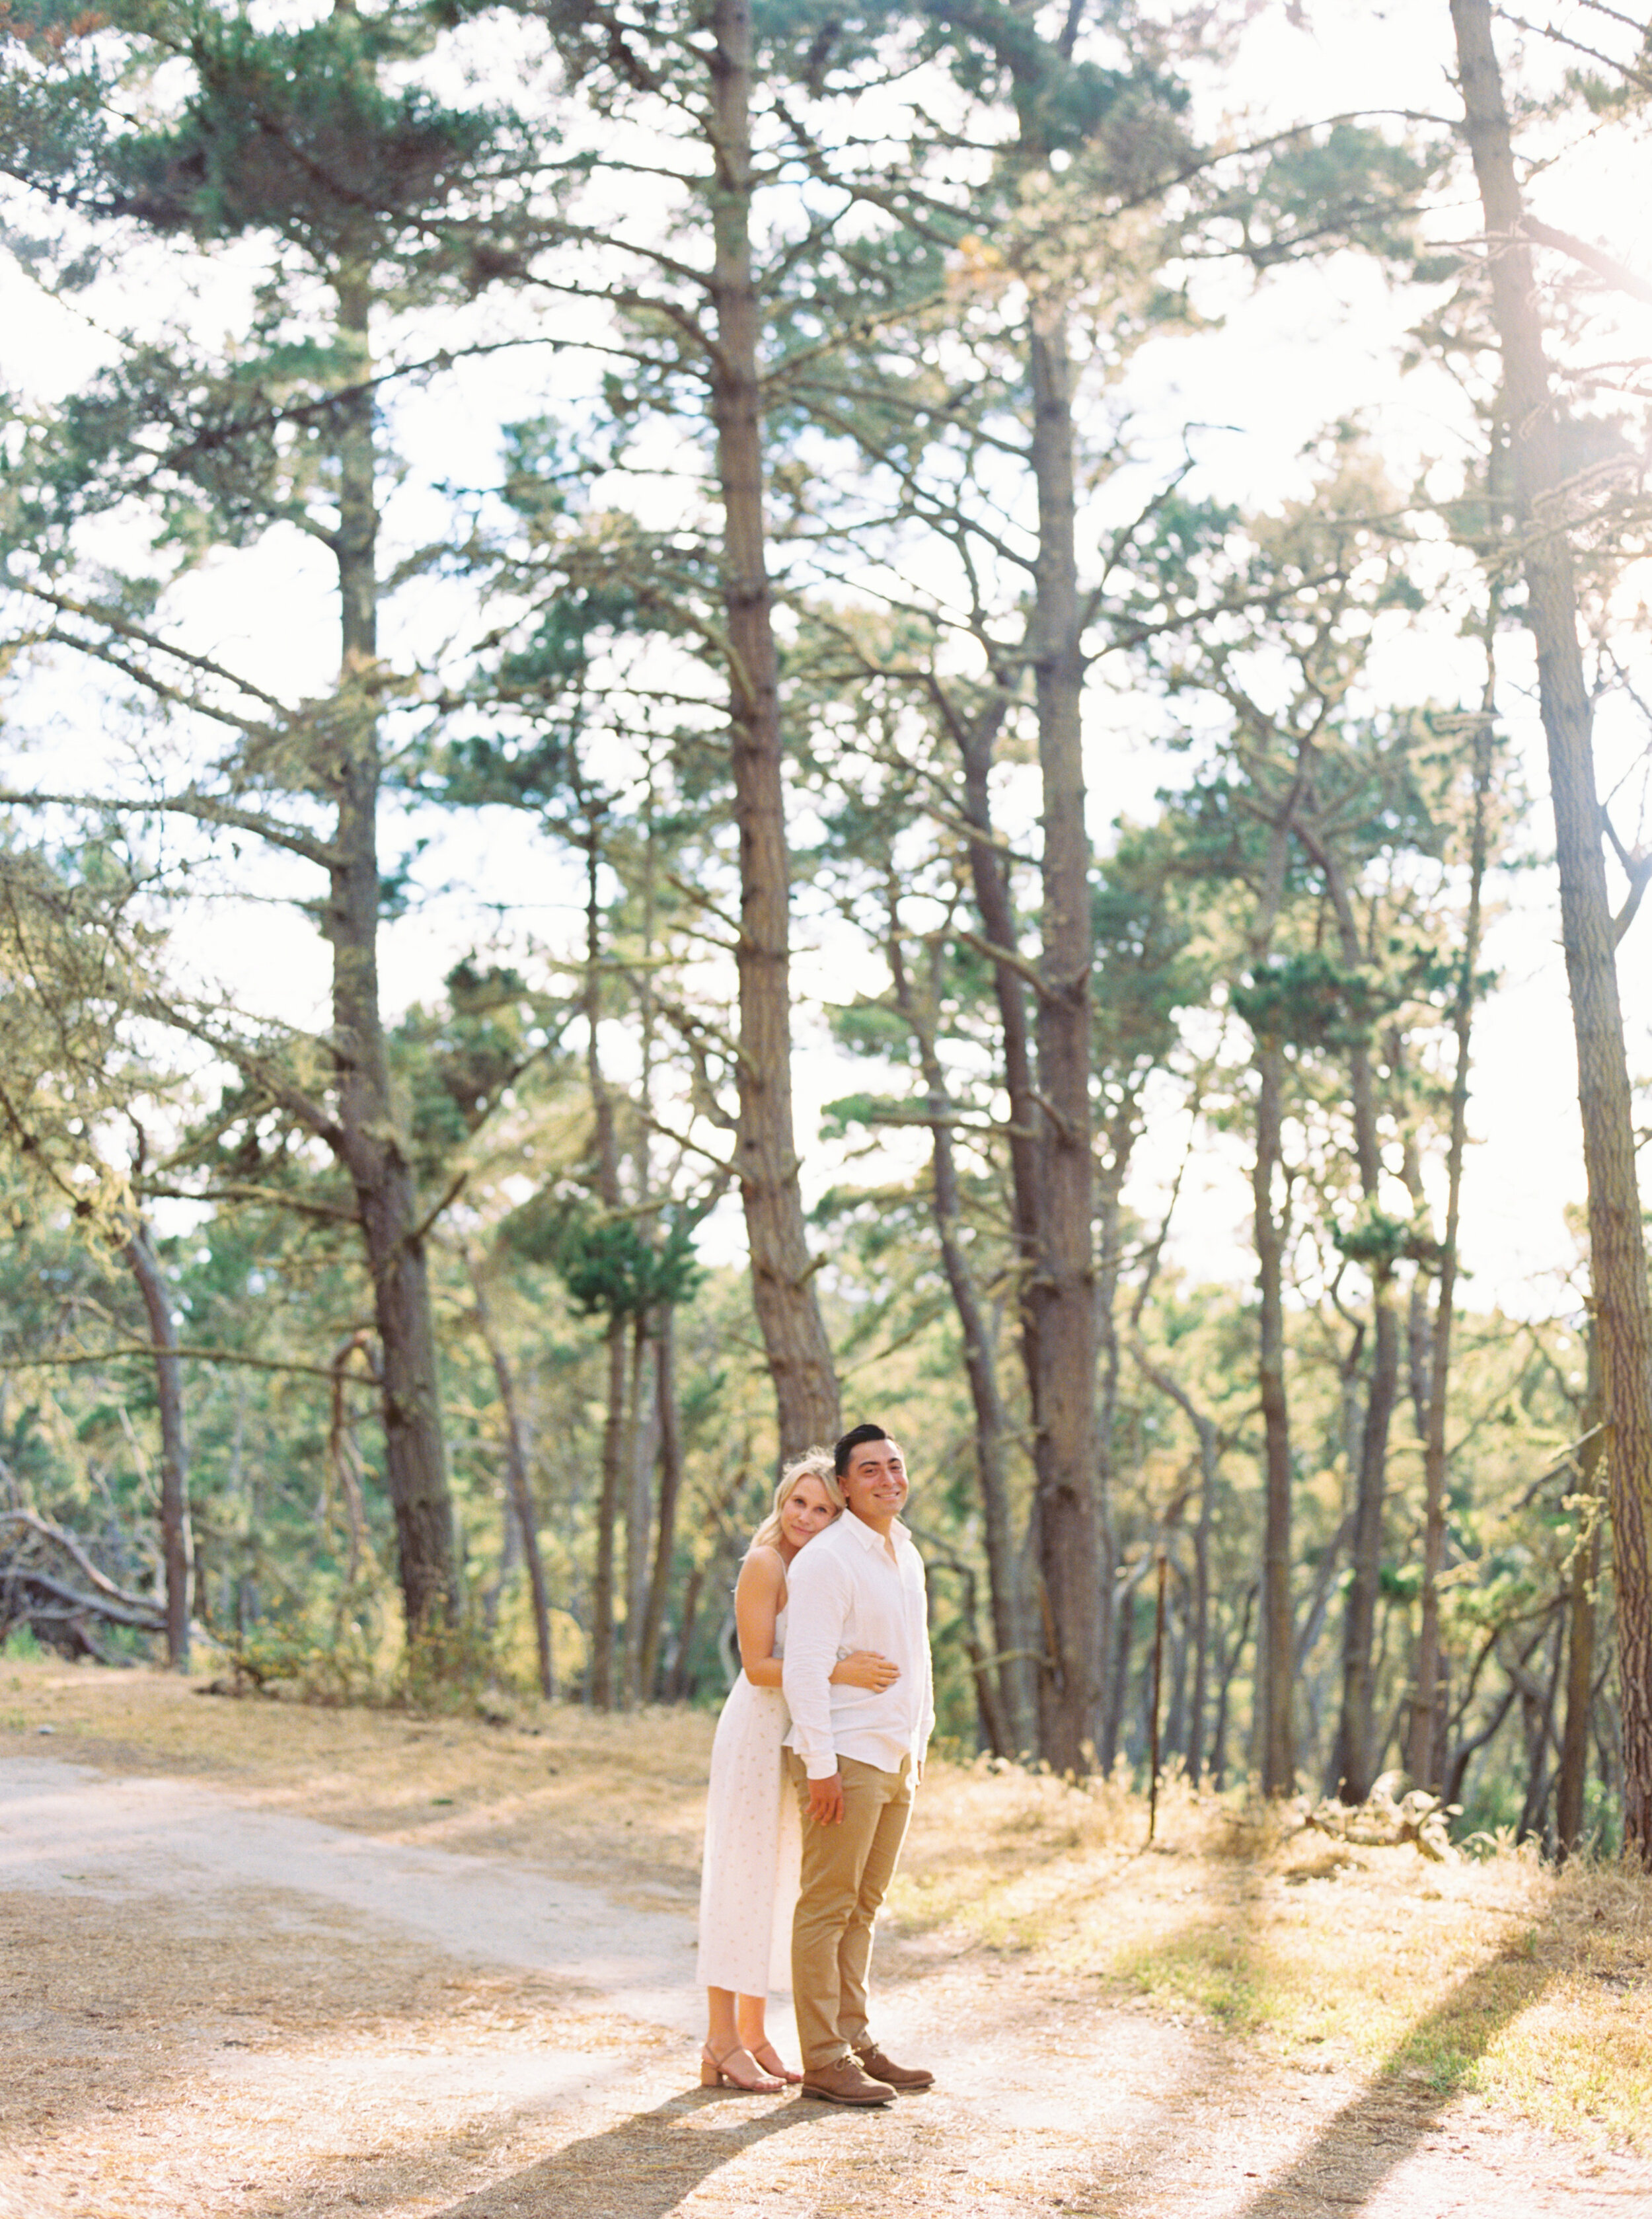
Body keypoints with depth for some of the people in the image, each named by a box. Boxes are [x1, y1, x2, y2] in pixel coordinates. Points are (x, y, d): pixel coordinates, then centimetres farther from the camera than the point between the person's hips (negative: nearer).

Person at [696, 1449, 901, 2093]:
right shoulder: (765, 1564, -13)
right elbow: (757, 1666, -18)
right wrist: (839, 1672, -26)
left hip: (800, 1740, 8)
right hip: (758, 1732, -8)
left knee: (777, 1888, 11)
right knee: (741, 1884, -5)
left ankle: (752, 2035, 18)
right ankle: (722, 2045, 0)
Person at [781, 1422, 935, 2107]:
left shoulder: (907, 1556, 15)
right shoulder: (827, 1559, -12)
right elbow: (804, 1666, -16)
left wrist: (920, 1740, 21)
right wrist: (819, 1765, -19)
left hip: (895, 1759, 8)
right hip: (843, 1756, -8)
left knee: (862, 1907, 13)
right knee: (827, 1907, -4)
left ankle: (855, 2043, 20)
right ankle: (824, 2062, -1)